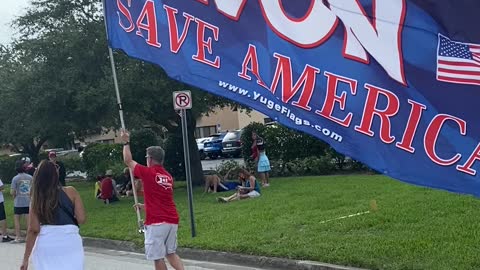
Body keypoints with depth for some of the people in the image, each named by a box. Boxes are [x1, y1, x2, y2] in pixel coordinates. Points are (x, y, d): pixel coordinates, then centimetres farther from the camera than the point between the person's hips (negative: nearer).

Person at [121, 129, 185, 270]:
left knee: (157, 257, 1)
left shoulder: (147, 173, -7)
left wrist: (126, 142, 18)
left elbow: (128, 161, 6)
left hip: (156, 223, -7)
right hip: (172, 220, 7)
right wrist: (144, 206, 36)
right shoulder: (168, 176, 13)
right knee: (171, 253, 19)